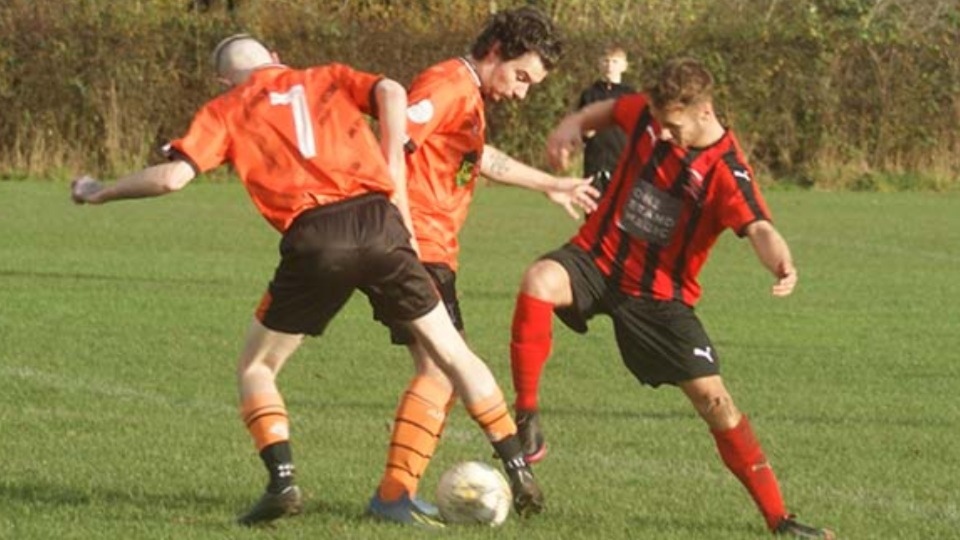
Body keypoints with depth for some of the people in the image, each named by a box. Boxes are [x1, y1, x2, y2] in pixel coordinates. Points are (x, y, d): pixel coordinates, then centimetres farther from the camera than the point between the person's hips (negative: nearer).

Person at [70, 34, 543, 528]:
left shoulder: (225, 111, 17)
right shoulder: (330, 78, 23)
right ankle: (519, 473, 12)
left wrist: (99, 192, 19)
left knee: (255, 367, 17)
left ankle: (282, 482, 0)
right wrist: (392, 179, 6)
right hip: (378, 222, 2)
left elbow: (173, 176, 5)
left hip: (313, 240, -2)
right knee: (451, 352, 15)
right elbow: (390, 93, 2)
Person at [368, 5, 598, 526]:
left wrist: (551, 185, 49)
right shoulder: (448, 84, -11)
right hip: (416, 246, -11)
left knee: (445, 370, 12)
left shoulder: (469, 96, 21)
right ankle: (394, 494, -19)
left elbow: (482, 158, 39)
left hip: (432, 252, 11)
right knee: (441, 367, -17)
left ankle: (399, 493, 15)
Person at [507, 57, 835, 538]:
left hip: (659, 295, -2)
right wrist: (573, 125, -5)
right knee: (539, 282, -33)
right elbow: (608, 110, 16)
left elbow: (758, 228, -35)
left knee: (713, 399, -4)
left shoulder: (727, 171, -19)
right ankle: (527, 418, -22)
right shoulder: (646, 113, -7)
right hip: (596, 259, 2)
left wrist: (781, 264, -57)